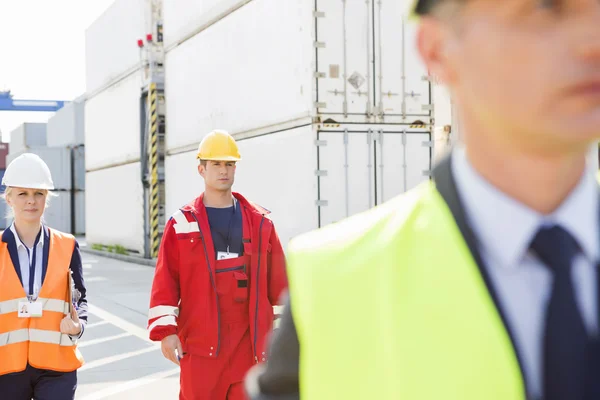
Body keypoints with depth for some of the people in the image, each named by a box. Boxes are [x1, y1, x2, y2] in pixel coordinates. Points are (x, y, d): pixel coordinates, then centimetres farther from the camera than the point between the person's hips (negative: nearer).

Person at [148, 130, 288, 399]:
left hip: (249, 341, 2)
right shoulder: (181, 224, 2)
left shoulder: (260, 222, 8)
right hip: (200, 342, -2)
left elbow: (278, 281, 9)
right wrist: (165, 330, -9)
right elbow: (165, 281, -2)